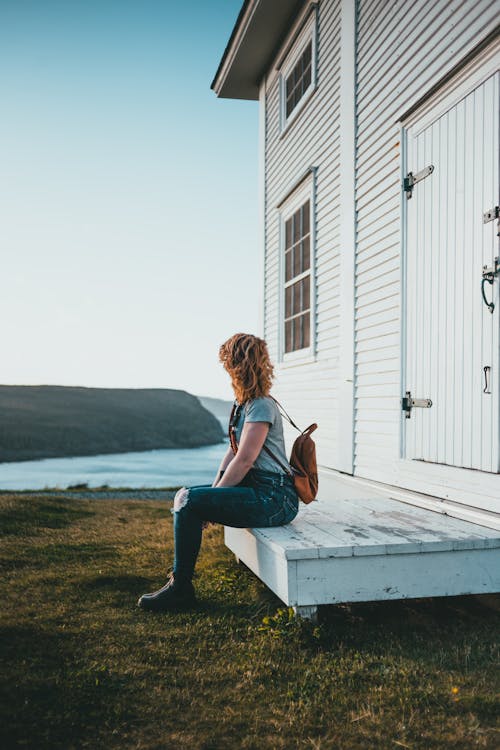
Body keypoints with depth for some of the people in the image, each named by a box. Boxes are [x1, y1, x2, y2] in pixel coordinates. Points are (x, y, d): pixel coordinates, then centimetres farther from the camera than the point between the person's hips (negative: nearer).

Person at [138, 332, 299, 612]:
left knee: (189, 501, -20)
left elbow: (244, 460, -19)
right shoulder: (243, 404, 17)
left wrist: (214, 494, -11)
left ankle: (181, 589, -8)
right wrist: (215, 487, 4)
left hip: (273, 498, -10)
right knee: (184, 495, 9)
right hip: (255, 487, 10)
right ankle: (179, 582, 10)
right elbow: (233, 451, 16)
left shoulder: (261, 406, -14)